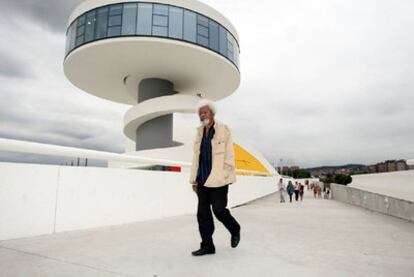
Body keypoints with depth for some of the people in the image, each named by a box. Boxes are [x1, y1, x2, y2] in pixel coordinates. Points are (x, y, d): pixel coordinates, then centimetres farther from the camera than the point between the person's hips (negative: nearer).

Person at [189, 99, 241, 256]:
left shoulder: (223, 130, -3)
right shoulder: (200, 132, 11)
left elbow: (229, 155, -5)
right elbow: (196, 157, 12)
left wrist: (229, 177, -10)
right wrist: (194, 179, 10)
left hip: (218, 178, -5)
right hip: (203, 179, 5)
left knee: (219, 210, -3)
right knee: (203, 213, 5)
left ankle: (235, 230, 27)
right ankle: (207, 246, 17)